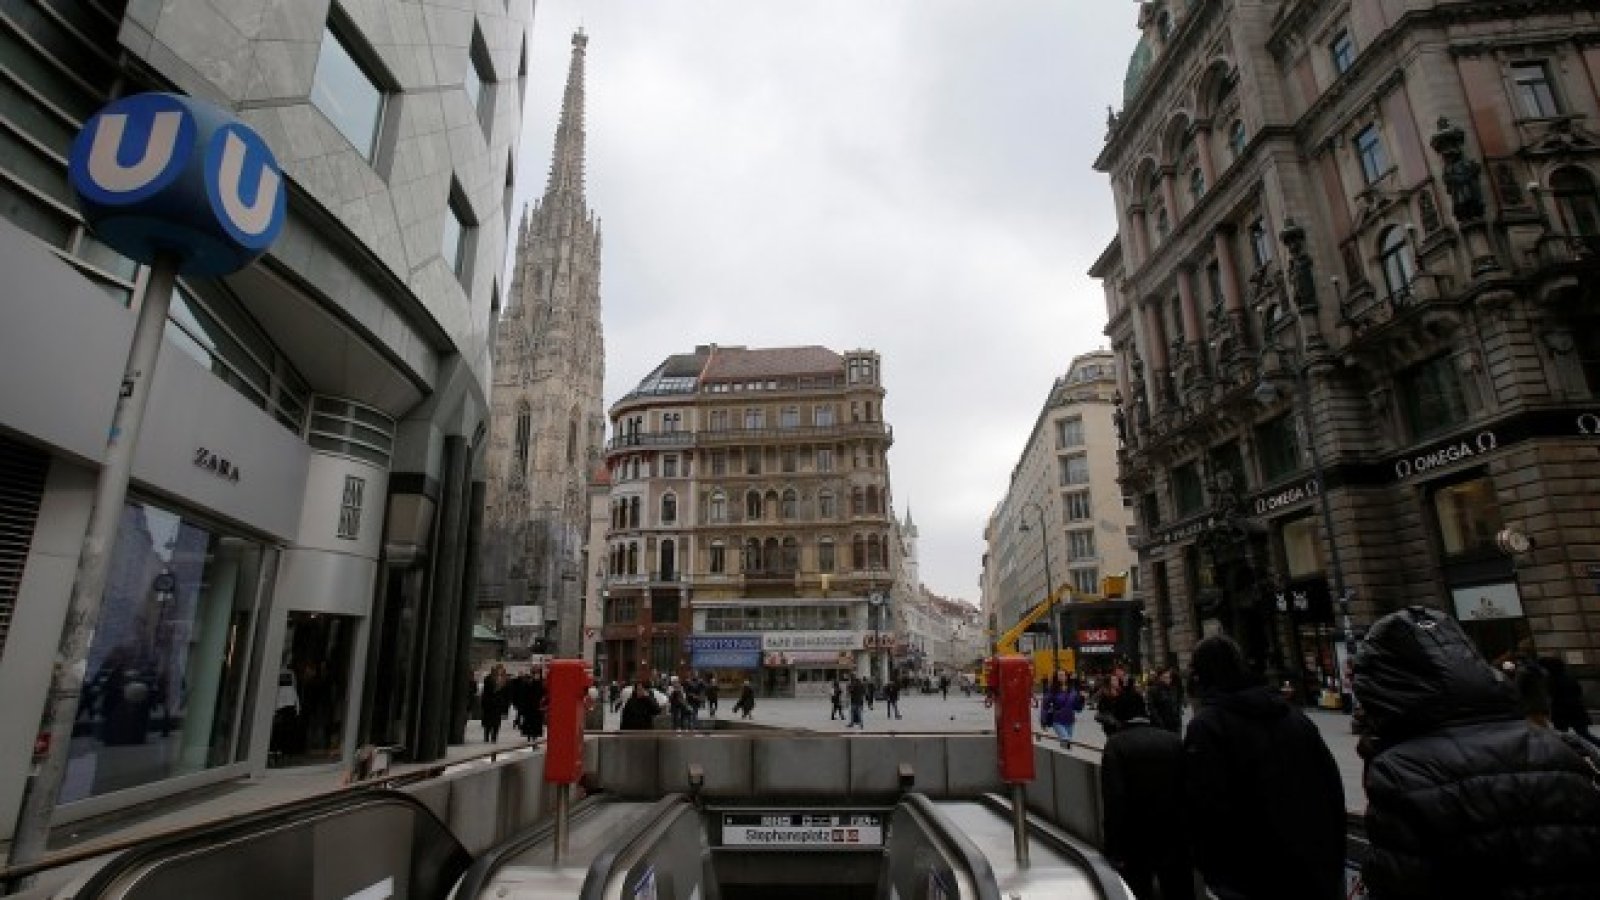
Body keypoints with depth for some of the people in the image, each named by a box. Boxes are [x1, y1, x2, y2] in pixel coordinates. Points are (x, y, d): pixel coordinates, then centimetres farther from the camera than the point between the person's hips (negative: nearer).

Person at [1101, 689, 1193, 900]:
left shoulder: (1116, 744, -11)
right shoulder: (1174, 740, 0)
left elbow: (1113, 800, -17)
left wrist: (1113, 849, -12)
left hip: (1136, 839, -3)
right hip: (1176, 837, 4)